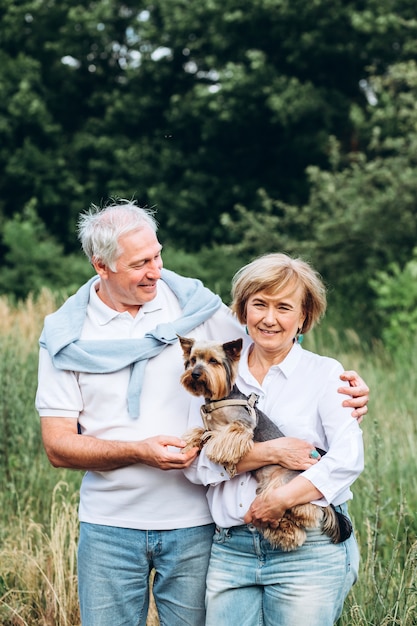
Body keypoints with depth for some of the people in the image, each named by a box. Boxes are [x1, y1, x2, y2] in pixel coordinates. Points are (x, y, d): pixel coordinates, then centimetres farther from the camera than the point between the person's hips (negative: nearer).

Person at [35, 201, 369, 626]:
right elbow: (58, 447, -3)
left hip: (194, 524, 0)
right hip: (110, 526, 0)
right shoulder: (66, 334, -1)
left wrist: (338, 393, -10)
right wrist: (138, 451, -19)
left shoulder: (196, 305, 0)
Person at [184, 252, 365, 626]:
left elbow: (348, 458, -9)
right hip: (231, 550, 2)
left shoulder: (324, 374, 3)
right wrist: (270, 453, -13)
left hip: (310, 553, -2)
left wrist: (280, 499, -18)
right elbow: (195, 464, -2)